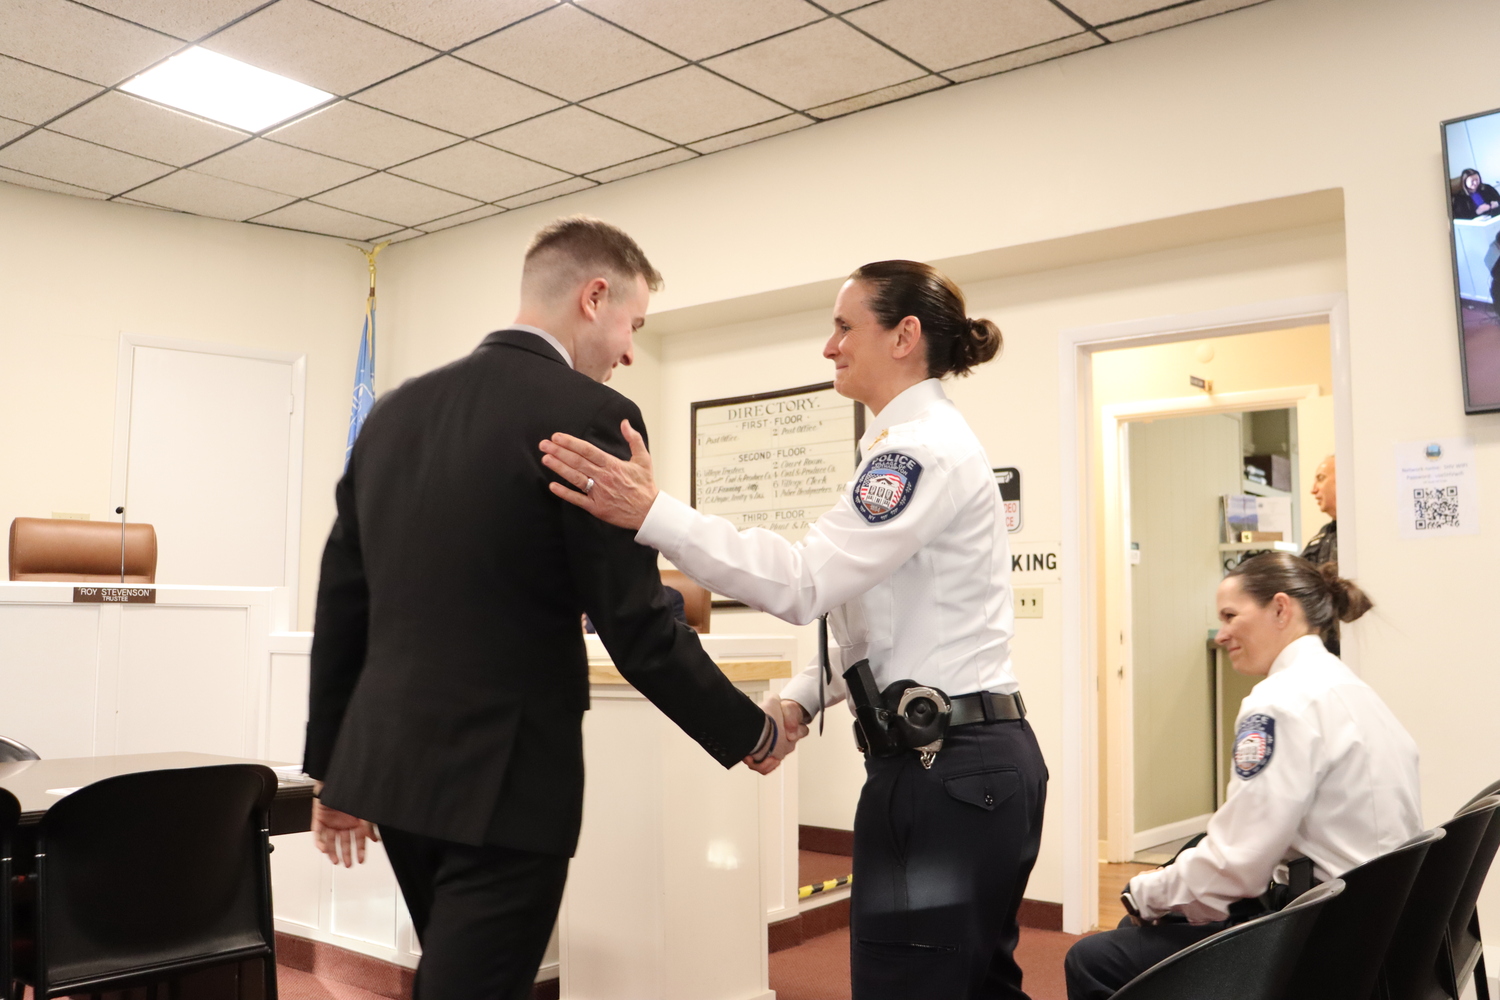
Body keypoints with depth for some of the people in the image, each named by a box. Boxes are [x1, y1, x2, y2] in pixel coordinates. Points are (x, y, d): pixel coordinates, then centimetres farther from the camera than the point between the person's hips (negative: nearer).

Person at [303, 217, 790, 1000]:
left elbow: (342, 605, 10)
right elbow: (637, 630, -15)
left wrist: (331, 769, 19)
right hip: (503, 776, -8)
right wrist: (752, 734, 0)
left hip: (388, 761, 8)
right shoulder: (592, 418, -15)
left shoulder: (395, 410, 7)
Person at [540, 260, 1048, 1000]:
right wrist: (801, 700, 6)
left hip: (941, 767, -10)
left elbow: (807, 582, -26)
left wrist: (650, 513, -32)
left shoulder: (924, 446, -16)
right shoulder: (925, 442, 17)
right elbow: (873, 614, 19)